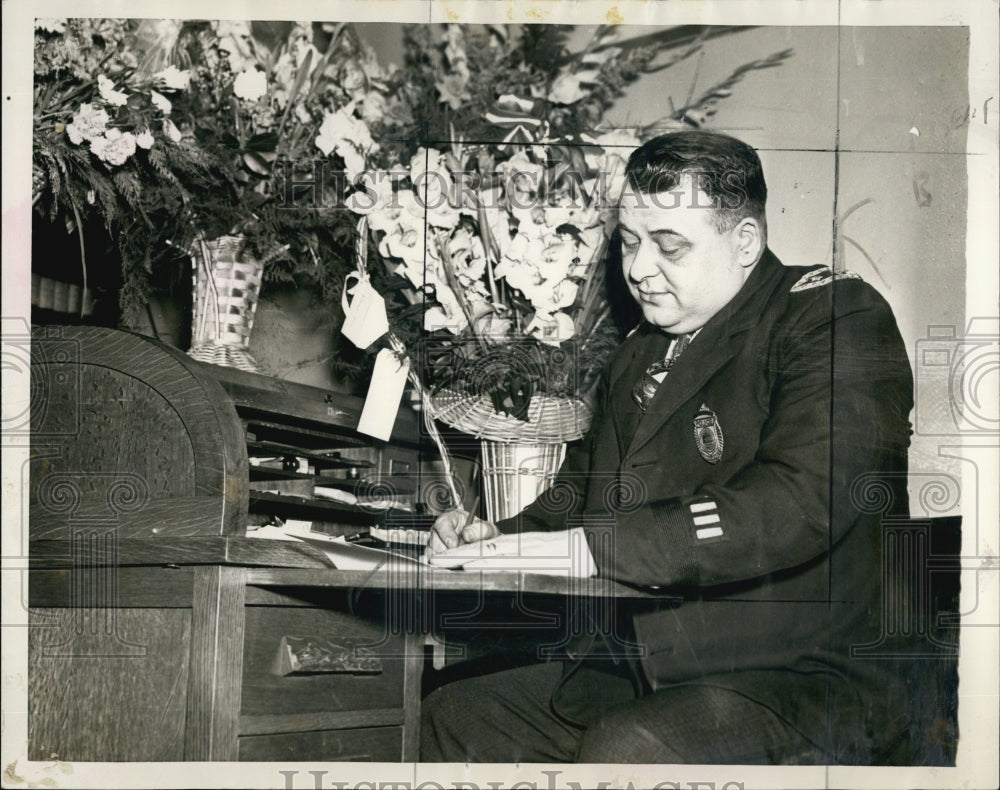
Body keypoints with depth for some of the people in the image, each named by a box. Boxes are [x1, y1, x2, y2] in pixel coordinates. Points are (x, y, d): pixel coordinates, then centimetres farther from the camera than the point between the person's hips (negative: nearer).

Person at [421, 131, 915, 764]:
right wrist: (500, 538, 3)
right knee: (455, 716, 7)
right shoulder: (641, 356, 17)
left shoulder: (833, 315, -10)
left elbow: (797, 506, -25)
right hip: (643, 676, 8)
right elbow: (581, 487, 26)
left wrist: (586, 546, -27)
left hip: (805, 684, -8)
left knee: (627, 751, -34)